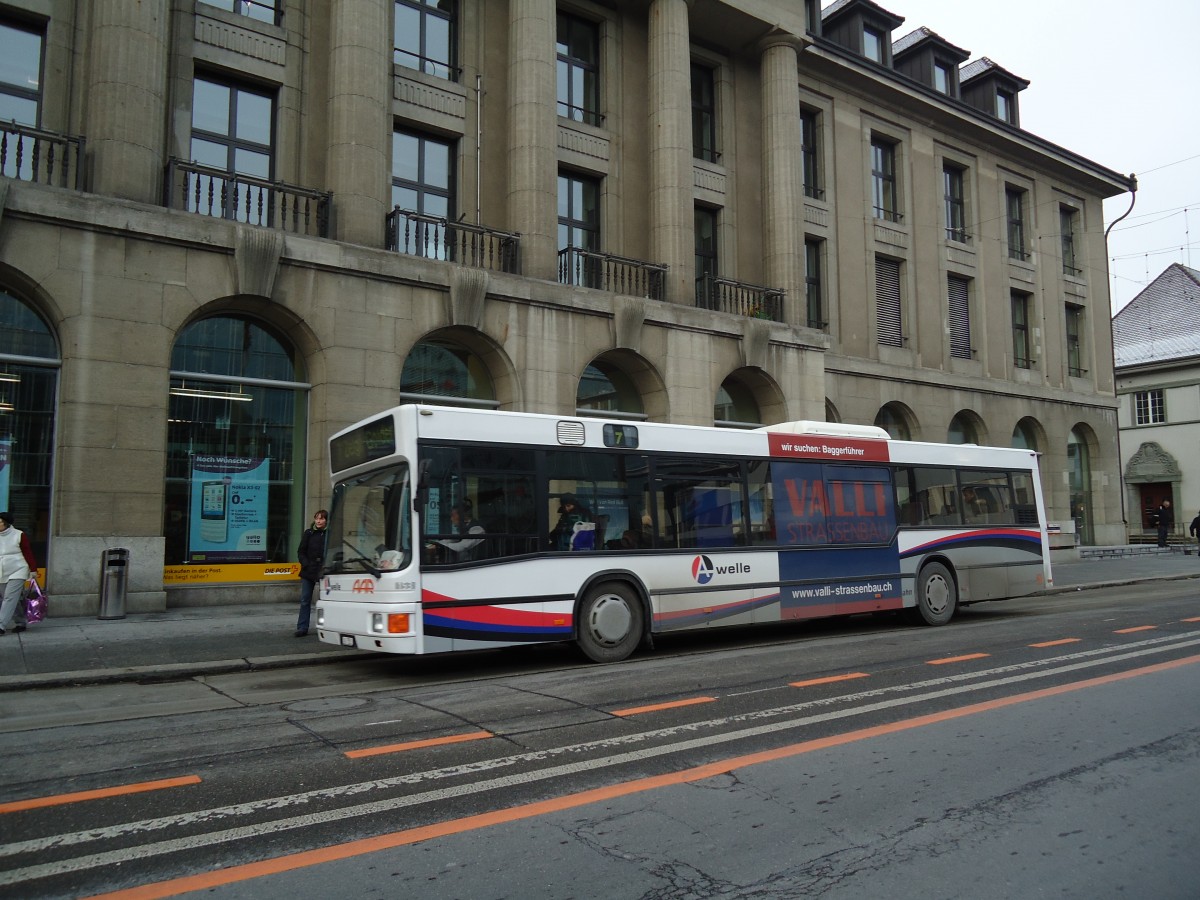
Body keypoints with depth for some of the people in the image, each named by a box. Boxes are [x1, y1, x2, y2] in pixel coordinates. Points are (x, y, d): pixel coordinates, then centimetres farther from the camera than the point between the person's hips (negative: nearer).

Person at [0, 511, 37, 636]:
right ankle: (20, 624, 20)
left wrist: (33, 570, -8)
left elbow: (28, 553, -6)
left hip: (18, 572, -6)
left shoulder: (19, 535, -8)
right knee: (14, 600, 10)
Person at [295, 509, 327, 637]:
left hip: (324, 572, -2)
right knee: (305, 600, 4)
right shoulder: (308, 533, 4)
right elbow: (301, 552, 6)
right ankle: (302, 628, 9)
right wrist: (306, 565, -6)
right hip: (308, 572, 2)